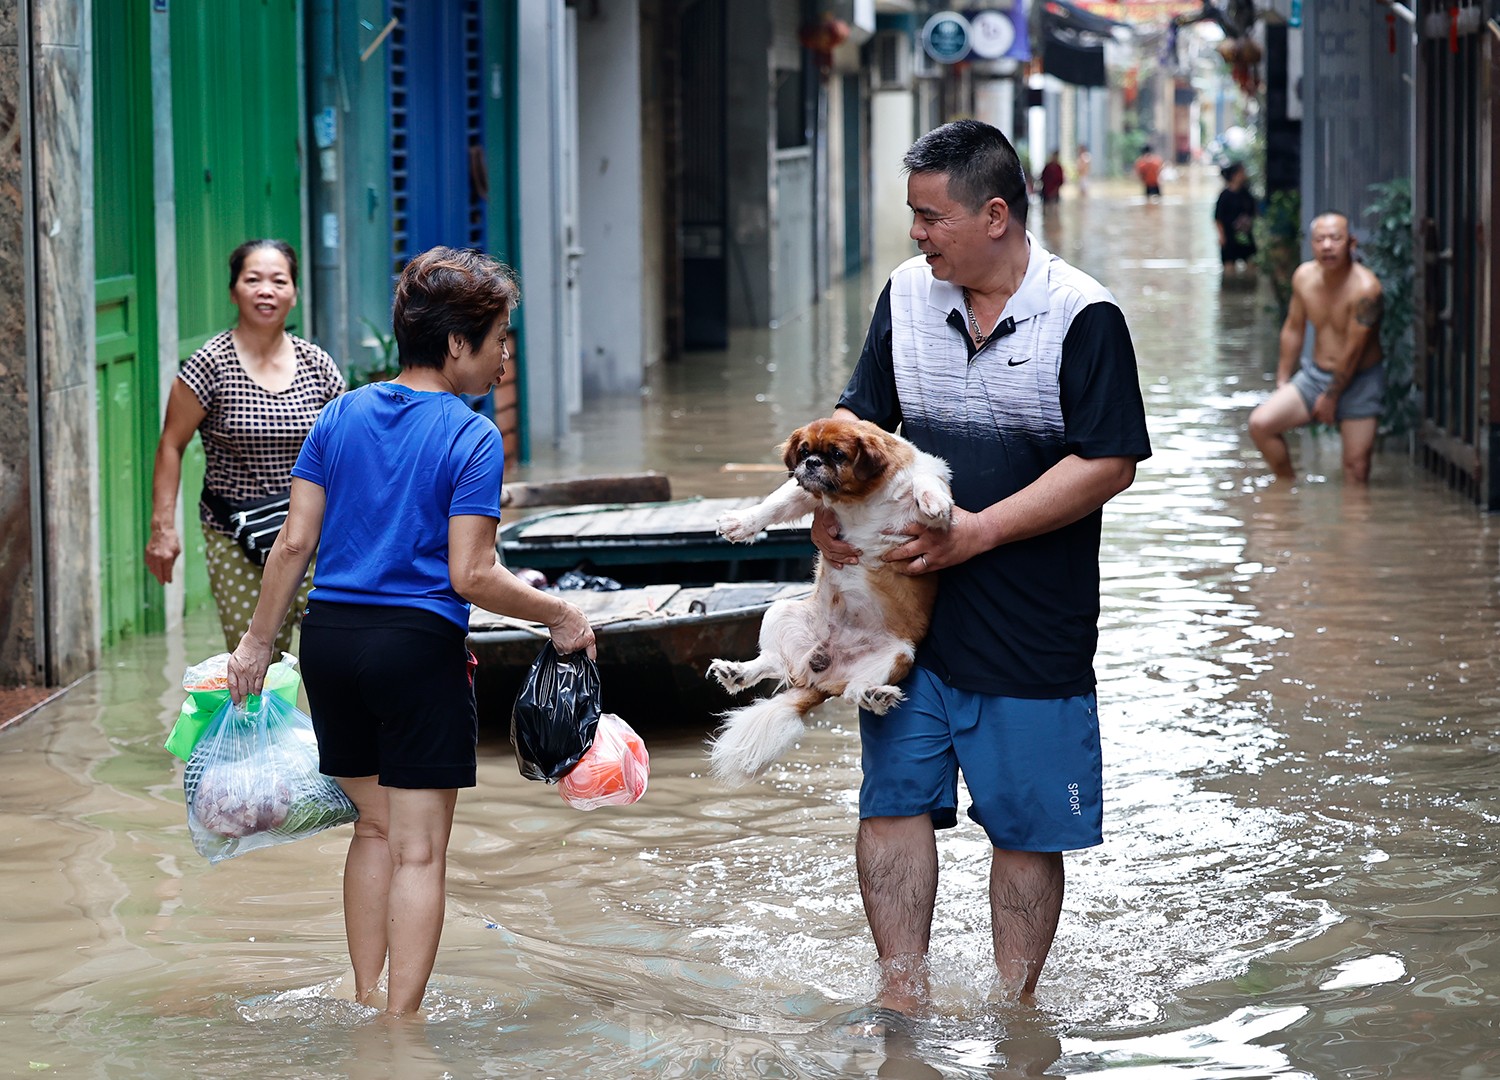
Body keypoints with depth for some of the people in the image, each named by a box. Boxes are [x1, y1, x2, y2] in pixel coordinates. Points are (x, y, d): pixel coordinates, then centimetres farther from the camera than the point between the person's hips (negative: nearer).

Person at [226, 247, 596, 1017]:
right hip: (419, 641, -6)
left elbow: (295, 542, 4)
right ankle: (400, 1020, 1)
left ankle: (367, 1003, 24)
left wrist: (258, 641, 12)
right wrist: (560, 617, -2)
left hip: (330, 636, 6)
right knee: (419, 849, 2)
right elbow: (470, 576, -14)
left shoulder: (341, 415, 6)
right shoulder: (472, 438, -10)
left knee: (375, 825, 20)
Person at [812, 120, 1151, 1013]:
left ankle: (1016, 1008, 17)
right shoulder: (907, 294, 7)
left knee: (1026, 823, 5)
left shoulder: (1082, 316, -9)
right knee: (893, 797, -1)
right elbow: (862, 420, 16)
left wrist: (980, 531, -18)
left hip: (1032, 627, -4)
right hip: (908, 608, 4)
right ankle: (903, 995, 7)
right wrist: (831, 506, -5)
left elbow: (1110, 464, -14)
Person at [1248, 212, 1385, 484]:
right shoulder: (1304, 276, -3)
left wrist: (1330, 398, -11)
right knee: (1260, 424, -10)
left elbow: (1353, 351, -17)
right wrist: (1282, 381, 14)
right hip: (1314, 374, 5)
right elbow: (1293, 329, 11)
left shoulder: (1365, 288, -22)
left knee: (1356, 466, -8)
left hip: (1358, 381, -5)